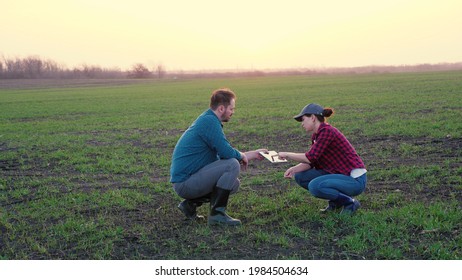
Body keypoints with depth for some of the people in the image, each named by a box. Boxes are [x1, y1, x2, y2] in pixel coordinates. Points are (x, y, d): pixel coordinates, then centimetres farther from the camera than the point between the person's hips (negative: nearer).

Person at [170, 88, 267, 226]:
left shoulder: (208, 120, 15)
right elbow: (227, 152, -23)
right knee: (233, 165, -19)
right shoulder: (209, 121, -16)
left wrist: (252, 154, 20)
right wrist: (242, 156, -1)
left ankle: (191, 203, 12)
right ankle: (217, 214, -12)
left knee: (234, 184, 16)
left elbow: (223, 152, 21)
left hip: (184, 183, 10)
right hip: (185, 182, -10)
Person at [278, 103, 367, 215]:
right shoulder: (316, 135, 9)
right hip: (341, 174, 9)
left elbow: (310, 157, -24)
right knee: (300, 176, 3)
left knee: (315, 186, -29)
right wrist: (294, 169, -11)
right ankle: (336, 200, 12)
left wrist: (287, 154, -12)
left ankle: (350, 202, -6)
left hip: (355, 179, -9)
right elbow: (310, 162, 7)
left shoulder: (327, 131, -19)